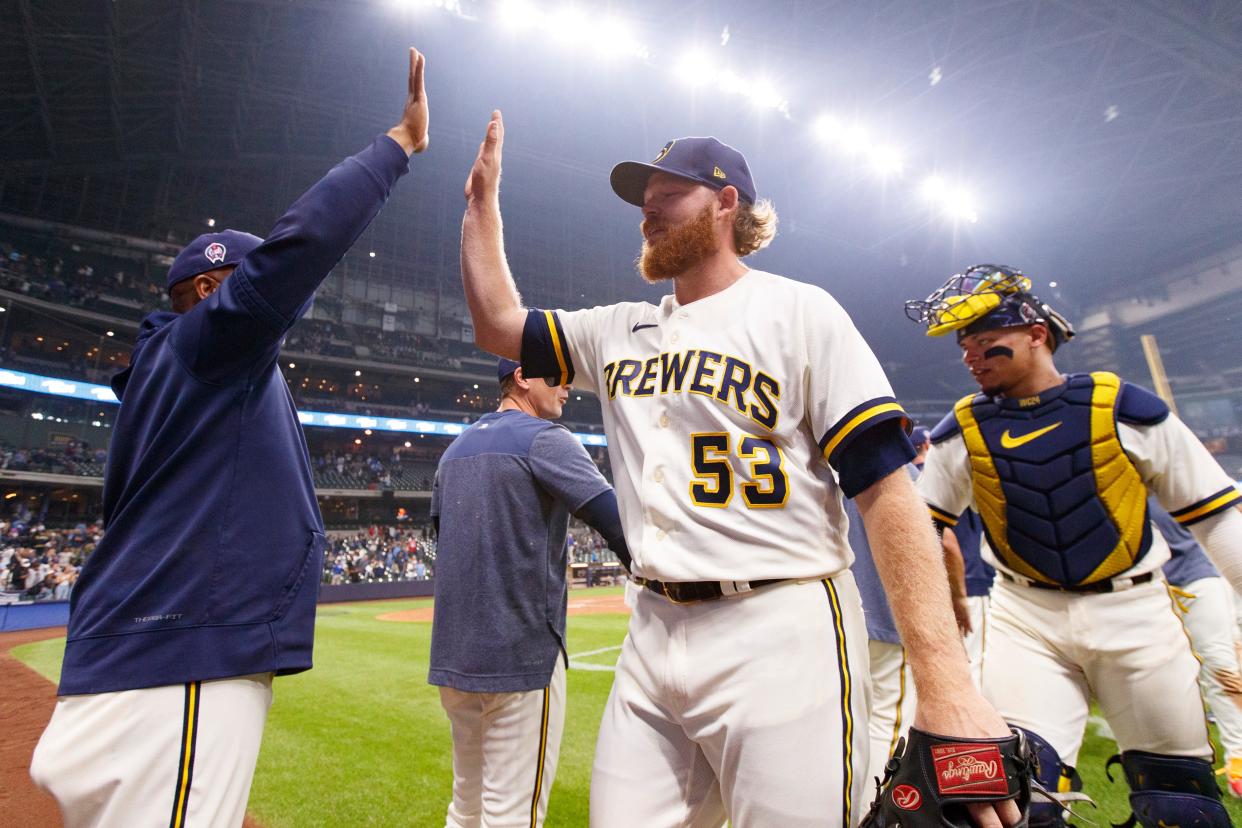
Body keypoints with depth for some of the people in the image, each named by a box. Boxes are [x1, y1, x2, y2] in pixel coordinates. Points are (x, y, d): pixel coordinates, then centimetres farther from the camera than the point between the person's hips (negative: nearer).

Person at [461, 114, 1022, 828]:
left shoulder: (798, 310, -3)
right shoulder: (619, 332, 14)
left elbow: (886, 489, -10)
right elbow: (498, 322, 19)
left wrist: (947, 686, -18)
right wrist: (485, 193, 18)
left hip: (782, 639, -4)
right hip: (652, 634, 5)